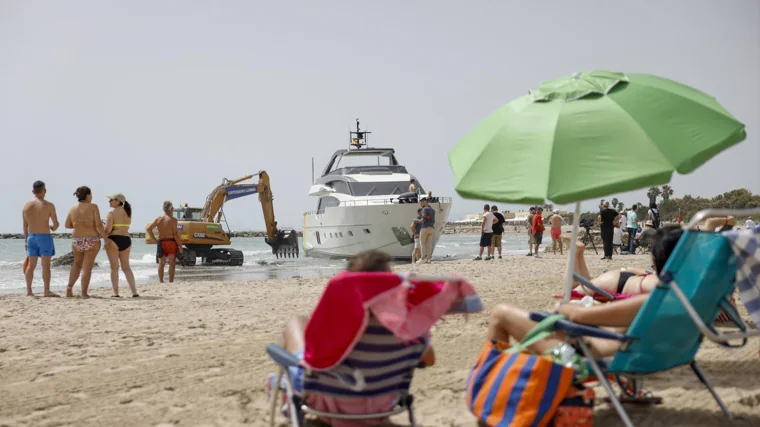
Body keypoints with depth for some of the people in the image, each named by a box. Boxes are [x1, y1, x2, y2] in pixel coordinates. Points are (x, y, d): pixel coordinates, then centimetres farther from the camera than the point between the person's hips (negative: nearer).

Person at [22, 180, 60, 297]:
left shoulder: (26, 205, 3)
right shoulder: (49, 205, -9)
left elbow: (25, 225, 7)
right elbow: (56, 224, -6)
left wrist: (25, 240, 14)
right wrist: (53, 228, 17)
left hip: (31, 237, 5)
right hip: (45, 237, -5)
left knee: (31, 265, 10)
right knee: (46, 265, -2)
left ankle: (29, 290, 9)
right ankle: (46, 291, -3)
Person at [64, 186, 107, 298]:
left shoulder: (73, 208, 3)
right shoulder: (93, 207, -9)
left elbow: (67, 225, 9)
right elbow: (98, 225, -14)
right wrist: (105, 237, -5)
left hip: (76, 240, 4)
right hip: (92, 240, -4)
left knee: (77, 264, 24)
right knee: (87, 267, 1)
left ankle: (70, 287, 12)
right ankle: (84, 293, -2)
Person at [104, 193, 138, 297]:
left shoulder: (112, 213, -7)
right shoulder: (128, 212, 12)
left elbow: (108, 229, -14)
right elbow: (126, 227, 11)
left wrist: (104, 233, 6)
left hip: (114, 239, -6)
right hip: (126, 240, 6)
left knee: (114, 267, 2)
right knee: (126, 267, 12)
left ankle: (116, 292, 0)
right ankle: (134, 292, 4)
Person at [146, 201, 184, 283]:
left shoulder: (158, 219, 5)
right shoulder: (173, 219, -9)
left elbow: (148, 228, 0)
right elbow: (175, 234, -13)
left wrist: (154, 239, 5)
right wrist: (180, 246, -8)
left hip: (161, 242, 4)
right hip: (171, 242, -4)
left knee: (161, 263, 12)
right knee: (172, 263, 2)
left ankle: (161, 281, 11)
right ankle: (171, 281, -2)